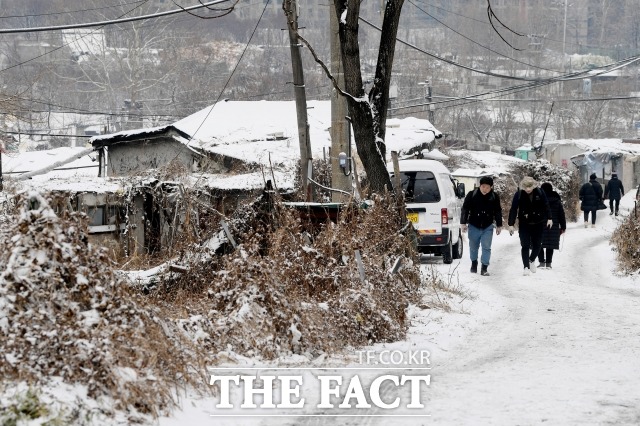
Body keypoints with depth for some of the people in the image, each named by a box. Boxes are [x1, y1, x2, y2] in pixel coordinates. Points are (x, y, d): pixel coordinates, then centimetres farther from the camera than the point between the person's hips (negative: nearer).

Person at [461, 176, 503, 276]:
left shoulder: (495, 197, -3)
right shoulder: (472, 195, -9)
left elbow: (498, 212, 7)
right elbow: (465, 209, -5)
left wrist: (499, 225, 7)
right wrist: (463, 223, -9)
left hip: (488, 227, 0)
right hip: (474, 226, 0)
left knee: (486, 247, -5)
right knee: (473, 246, 12)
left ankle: (484, 268, -1)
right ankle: (474, 263, 33)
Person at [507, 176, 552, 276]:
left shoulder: (540, 193, -7)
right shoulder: (518, 194, -12)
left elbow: (546, 206, 3)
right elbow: (513, 210, -10)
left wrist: (549, 218, -1)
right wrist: (511, 224, -14)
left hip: (538, 224, 2)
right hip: (524, 224, -2)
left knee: (537, 244, 9)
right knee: (525, 245, -6)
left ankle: (532, 260, 35)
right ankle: (526, 267, -2)